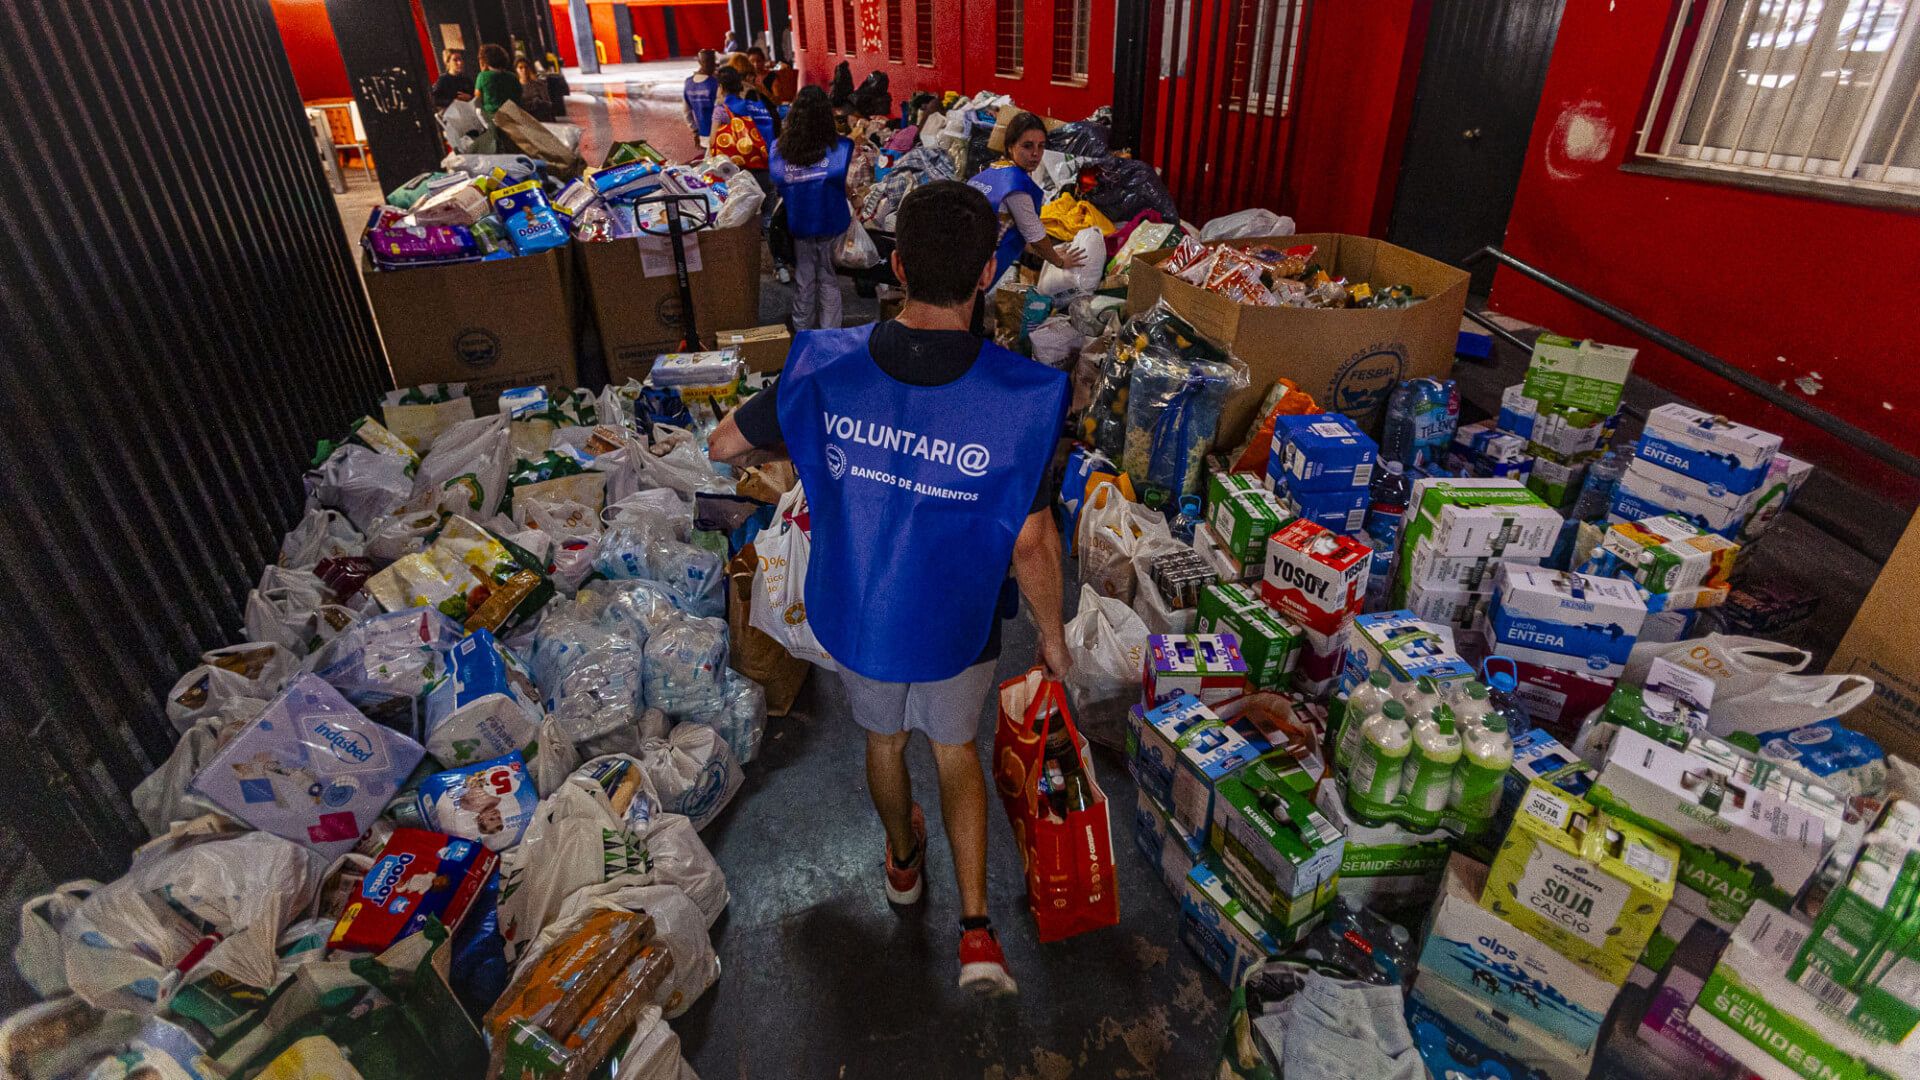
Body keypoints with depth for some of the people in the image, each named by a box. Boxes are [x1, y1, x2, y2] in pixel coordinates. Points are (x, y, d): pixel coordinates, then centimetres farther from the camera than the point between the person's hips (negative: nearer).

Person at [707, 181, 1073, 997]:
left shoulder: (826, 368, -19)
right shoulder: (1021, 395, -25)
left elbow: (724, 447, -5)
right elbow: (1031, 542, -18)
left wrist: (792, 453, 14)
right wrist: (1051, 631, -1)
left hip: (859, 613, 2)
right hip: (956, 622, -1)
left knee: (884, 739, 28)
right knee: (956, 749, 25)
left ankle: (904, 860, 56)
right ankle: (975, 927, 25)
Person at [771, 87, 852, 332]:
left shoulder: (780, 149, -7)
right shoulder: (840, 148, -14)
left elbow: (777, 189, 3)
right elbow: (850, 189, -9)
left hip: (798, 223, 2)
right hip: (831, 223, -2)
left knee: (803, 279, 16)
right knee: (828, 280, 12)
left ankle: (802, 331, 28)